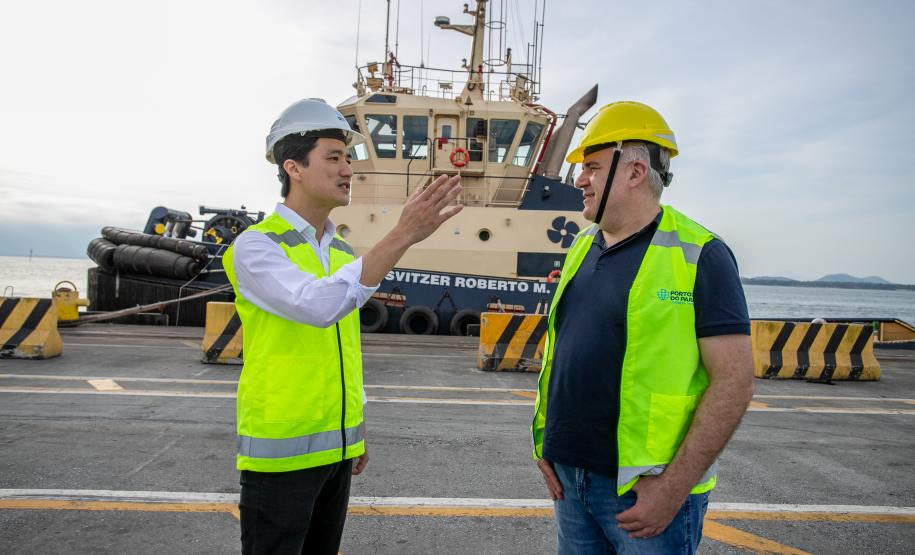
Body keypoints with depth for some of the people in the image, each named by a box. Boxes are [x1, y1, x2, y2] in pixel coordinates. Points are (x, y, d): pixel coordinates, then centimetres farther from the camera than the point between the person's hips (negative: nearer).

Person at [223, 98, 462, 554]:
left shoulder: (341, 251, 9)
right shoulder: (255, 246, -13)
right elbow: (319, 306, -32)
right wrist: (402, 235, -33)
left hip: (336, 446, 7)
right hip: (281, 449, -7)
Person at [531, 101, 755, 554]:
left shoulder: (697, 256, -12)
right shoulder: (582, 248, 8)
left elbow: (734, 381, -15)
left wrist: (674, 487, -18)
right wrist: (546, 444, 8)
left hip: (645, 488, -6)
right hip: (570, 476, 6)